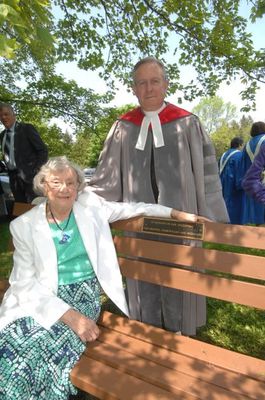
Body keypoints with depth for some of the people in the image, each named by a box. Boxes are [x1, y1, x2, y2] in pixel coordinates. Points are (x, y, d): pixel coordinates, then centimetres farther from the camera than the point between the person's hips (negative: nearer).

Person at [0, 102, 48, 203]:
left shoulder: (27, 128, -3)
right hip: (13, 178, 6)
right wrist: (9, 171, 6)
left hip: (29, 174, -6)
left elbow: (43, 149, -7)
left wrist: (38, 171, -15)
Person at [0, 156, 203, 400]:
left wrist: (175, 213, 9)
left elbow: (132, 209, 12)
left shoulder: (90, 206, 3)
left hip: (84, 296, 0)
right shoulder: (24, 225, -1)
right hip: (40, 300, 1)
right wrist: (69, 315, -17)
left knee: (52, 351, -26)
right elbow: (25, 283, -6)